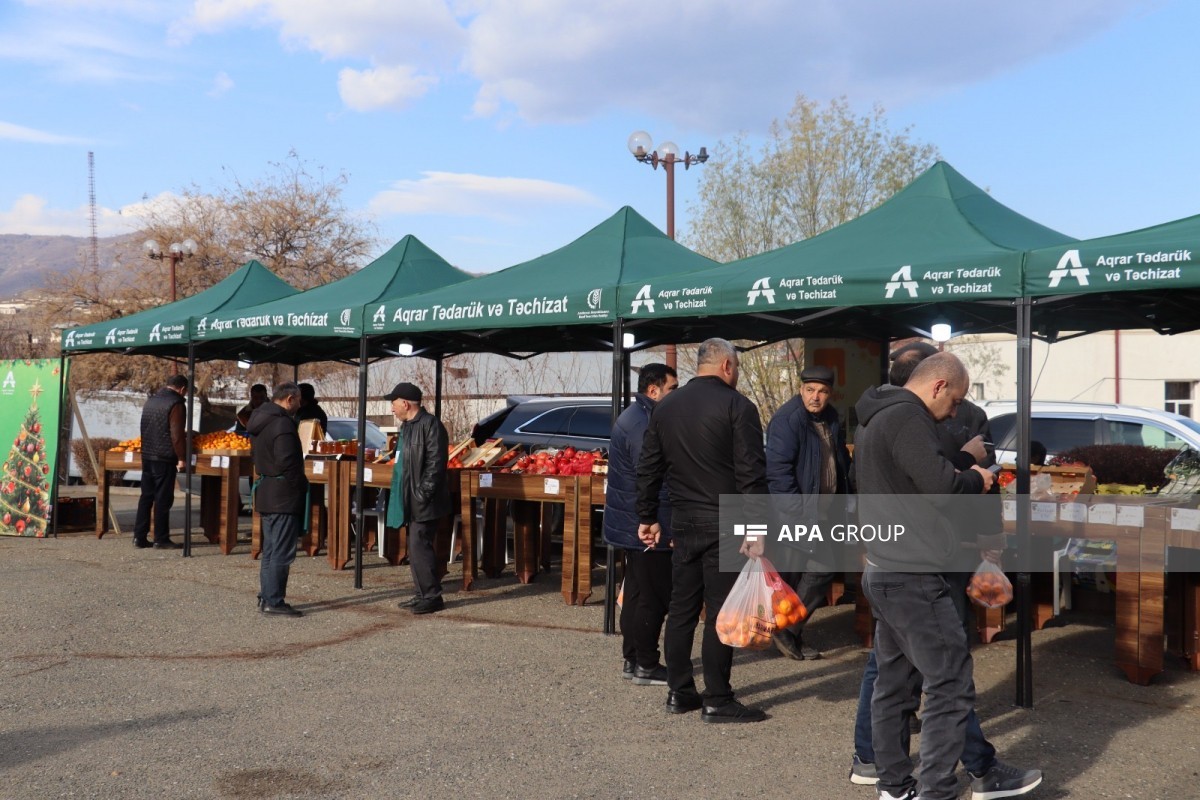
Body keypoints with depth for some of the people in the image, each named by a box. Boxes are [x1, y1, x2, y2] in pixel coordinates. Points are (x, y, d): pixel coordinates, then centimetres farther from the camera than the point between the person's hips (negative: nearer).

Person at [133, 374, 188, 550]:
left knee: (146, 496, 11)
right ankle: (161, 539, 4)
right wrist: (181, 457, -11)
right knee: (163, 499, -1)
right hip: (164, 458, -8)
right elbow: (177, 435, -18)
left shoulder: (151, 400, 13)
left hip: (146, 455, 8)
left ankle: (139, 537, 12)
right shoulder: (175, 403, -12)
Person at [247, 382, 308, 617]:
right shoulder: (283, 424, -18)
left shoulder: (260, 421, 14)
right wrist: (302, 485, -11)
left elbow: (255, 455, 20)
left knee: (270, 550, 16)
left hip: (265, 491, 10)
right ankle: (274, 601, -4)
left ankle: (266, 597, 21)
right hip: (284, 495, -10)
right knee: (282, 552, -6)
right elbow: (287, 463, -23)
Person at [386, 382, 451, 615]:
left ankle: (432, 597, -2)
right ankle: (423, 594, 21)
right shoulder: (407, 426, 16)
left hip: (424, 502, -10)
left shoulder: (430, 425, -15)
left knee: (419, 547, -10)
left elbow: (435, 464, -19)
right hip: (411, 500, 10)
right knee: (416, 547, 13)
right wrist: (401, 496, 18)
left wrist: (423, 494, -21)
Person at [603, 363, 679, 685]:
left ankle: (632, 660, 23)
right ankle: (646, 666, 6)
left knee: (636, 593, 15)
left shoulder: (633, 417, 14)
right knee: (653, 598, -2)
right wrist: (669, 528, -19)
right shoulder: (643, 425, -20)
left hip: (631, 525, 11)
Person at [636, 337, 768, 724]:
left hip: (683, 522, 6)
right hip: (724, 524, -6)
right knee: (720, 611, -1)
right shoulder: (737, 406, -8)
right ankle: (717, 700, 5)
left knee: (682, 607, 12)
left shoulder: (665, 406, 11)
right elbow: (751, 474, -13)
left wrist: (647, 518, 19)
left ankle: (679, 692, 20)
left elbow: (648, 468, 14)